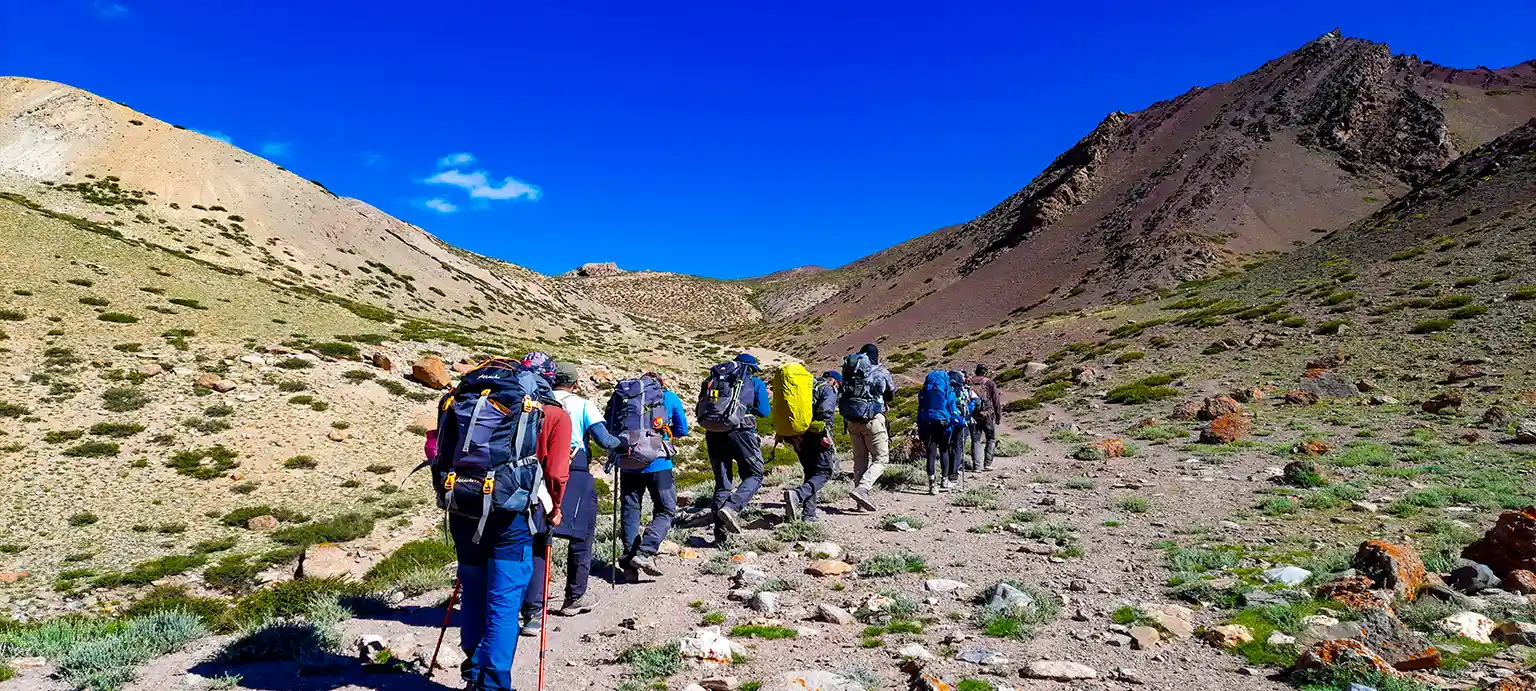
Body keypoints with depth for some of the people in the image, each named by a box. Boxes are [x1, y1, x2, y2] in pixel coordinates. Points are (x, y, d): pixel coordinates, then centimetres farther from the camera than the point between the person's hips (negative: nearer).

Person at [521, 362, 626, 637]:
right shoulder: (583, 405, 2)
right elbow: (604, 440, -6)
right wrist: (622, 443, 13)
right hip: (575, 475, -2)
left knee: (538, 540, 6)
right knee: (581, 537, 17)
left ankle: (532, 613, -3)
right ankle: (575, 598, 30)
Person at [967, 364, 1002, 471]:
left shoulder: (968, 382, 7)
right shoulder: (990, 382, 1)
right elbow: (996, 401, 0)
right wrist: (999, 416, 6)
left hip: (973, 415, 2)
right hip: (987, 415, -2)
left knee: (975, 440, 7)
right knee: (991, 438, 11)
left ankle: (977, 465, 2)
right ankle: (987, 463, 4)